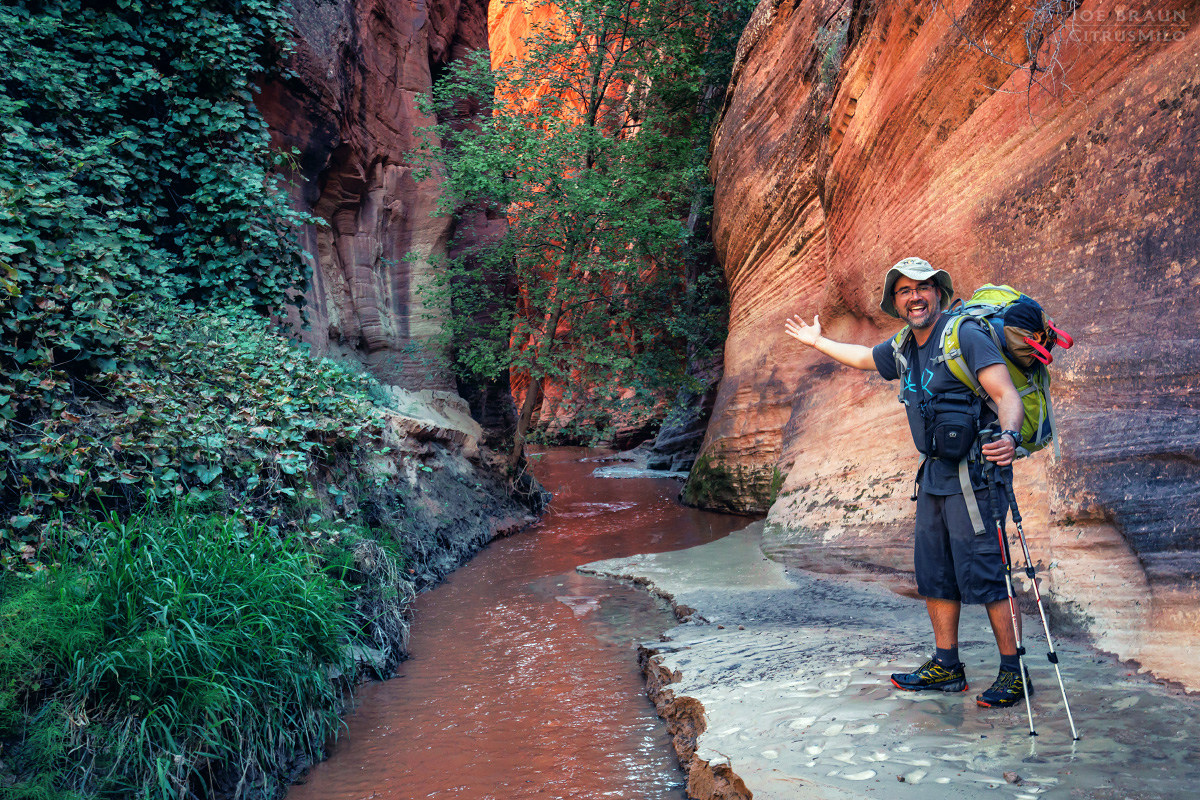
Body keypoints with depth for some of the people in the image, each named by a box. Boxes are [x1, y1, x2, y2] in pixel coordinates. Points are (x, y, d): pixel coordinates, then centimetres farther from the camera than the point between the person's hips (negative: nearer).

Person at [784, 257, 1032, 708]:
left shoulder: (965, 335, -11)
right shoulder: (903, 350, 12)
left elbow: (1007, 394, -19)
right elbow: (862, 357, 32)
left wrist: (1009, 436, -39)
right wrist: (816, 342, 43)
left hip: (972, 473, -8)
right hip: (933, 476, 8)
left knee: (984, 576, -8)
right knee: (933, 574, 11)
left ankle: (1013, 673, 5)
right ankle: (946, 666, 23)